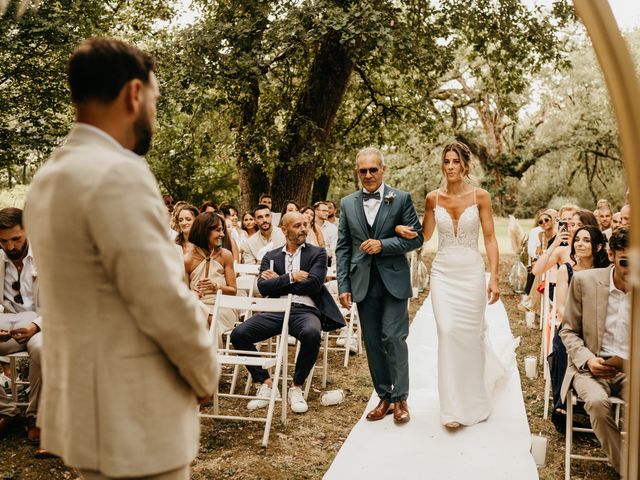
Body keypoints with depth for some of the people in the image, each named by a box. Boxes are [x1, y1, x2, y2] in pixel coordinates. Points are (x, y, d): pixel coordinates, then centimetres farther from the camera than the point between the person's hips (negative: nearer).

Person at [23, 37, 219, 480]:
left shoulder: (48, 177, 8)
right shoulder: (119, 173, -21)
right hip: (131, 417, -9)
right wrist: (206, 374, -4)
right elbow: (166, 303, -22)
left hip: (83, 404, 9)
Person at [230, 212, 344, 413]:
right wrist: (291, 278, -7)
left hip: (305, 310, -2)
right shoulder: (271, 256, 18)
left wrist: (278, 281, 1)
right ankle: (266, 383, -3)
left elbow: (313, 285, -6)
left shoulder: (317, 253, 11)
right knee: (238, 334, -20)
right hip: (276, 311, 3)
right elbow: (263, 287, 2)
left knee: (312, 334, -37)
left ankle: (297, 387, -13)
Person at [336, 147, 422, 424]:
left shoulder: (401, 199, -1)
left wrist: (383, 245, -15)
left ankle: (400, 398, 7)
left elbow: (416, 237, -3)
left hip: (393, 280, -3)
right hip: (363, 283, 3)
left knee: (393, 338, -7)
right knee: (372, 342, 8)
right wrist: (343, 285, 1)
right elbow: (342, 247, 8)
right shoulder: (348, 204, 8)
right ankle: (384, 397, 20)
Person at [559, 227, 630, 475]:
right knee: (597, 401, -33)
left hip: (633, 369, 1)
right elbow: (568, 330, 6)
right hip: (592, 366, -1)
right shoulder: (584, 281, -1)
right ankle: (624, 468, -12)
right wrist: (587, 359, -12)